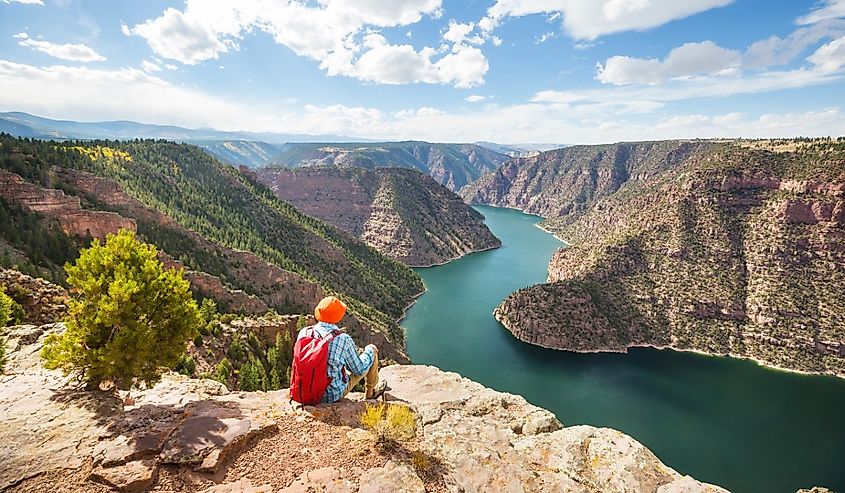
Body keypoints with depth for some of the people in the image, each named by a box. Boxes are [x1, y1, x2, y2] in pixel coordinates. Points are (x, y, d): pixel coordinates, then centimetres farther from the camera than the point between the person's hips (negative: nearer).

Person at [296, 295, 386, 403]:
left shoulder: (304, 332, -12)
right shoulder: (343, 339, -25)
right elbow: (359, 370, -11)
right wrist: (369, 351, 7)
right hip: (334, 395, -5)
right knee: (372, 350, 8)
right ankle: (370, 392, 33)